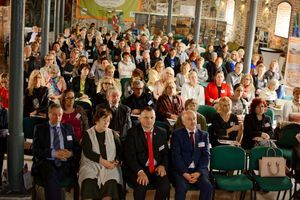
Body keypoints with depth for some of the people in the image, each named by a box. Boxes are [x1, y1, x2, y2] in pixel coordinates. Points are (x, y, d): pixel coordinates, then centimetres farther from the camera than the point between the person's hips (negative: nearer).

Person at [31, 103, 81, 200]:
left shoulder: (68, 128, 19)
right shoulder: (39, 128, 12)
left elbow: (78, 148, 16)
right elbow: (35, 150, 1)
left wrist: (71, 153, -8)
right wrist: (53, 153, -15)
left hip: (64, 164, 1)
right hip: (46, 162, -1)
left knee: (51, 178, -33)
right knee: (51, 174, -36)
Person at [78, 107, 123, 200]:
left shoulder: (112, 134, 16)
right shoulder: (88, 134, 7)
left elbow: (119, 150, 12)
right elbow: (87, 152, -5)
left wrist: (116, 162, -8)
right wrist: (103, 161, -13)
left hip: (110, 166, 1)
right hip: (92, 164, -1)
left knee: (111, 183, -29)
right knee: (89, 182, -31)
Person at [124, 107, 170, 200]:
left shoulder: (162, 133, 9)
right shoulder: (132, 133, -2)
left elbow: (166, 153, 14)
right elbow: (130, 156, -9)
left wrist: (163, 165, -7)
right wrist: (140, 171, -24)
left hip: (157, 169, 3)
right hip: (137, 170, -3)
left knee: (165, 184, -26)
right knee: (141, 184, -32)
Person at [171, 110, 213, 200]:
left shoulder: (204, 135, 10)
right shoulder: (177, 134, 2)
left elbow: (206, 155, 4)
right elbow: (176, 155, -6)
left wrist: (198, 172, -12)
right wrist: (185, 173, -17)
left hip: (199, 170, 2)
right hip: (181, 170, -2)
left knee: (208, 187, -25)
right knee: (181, 187, -30)